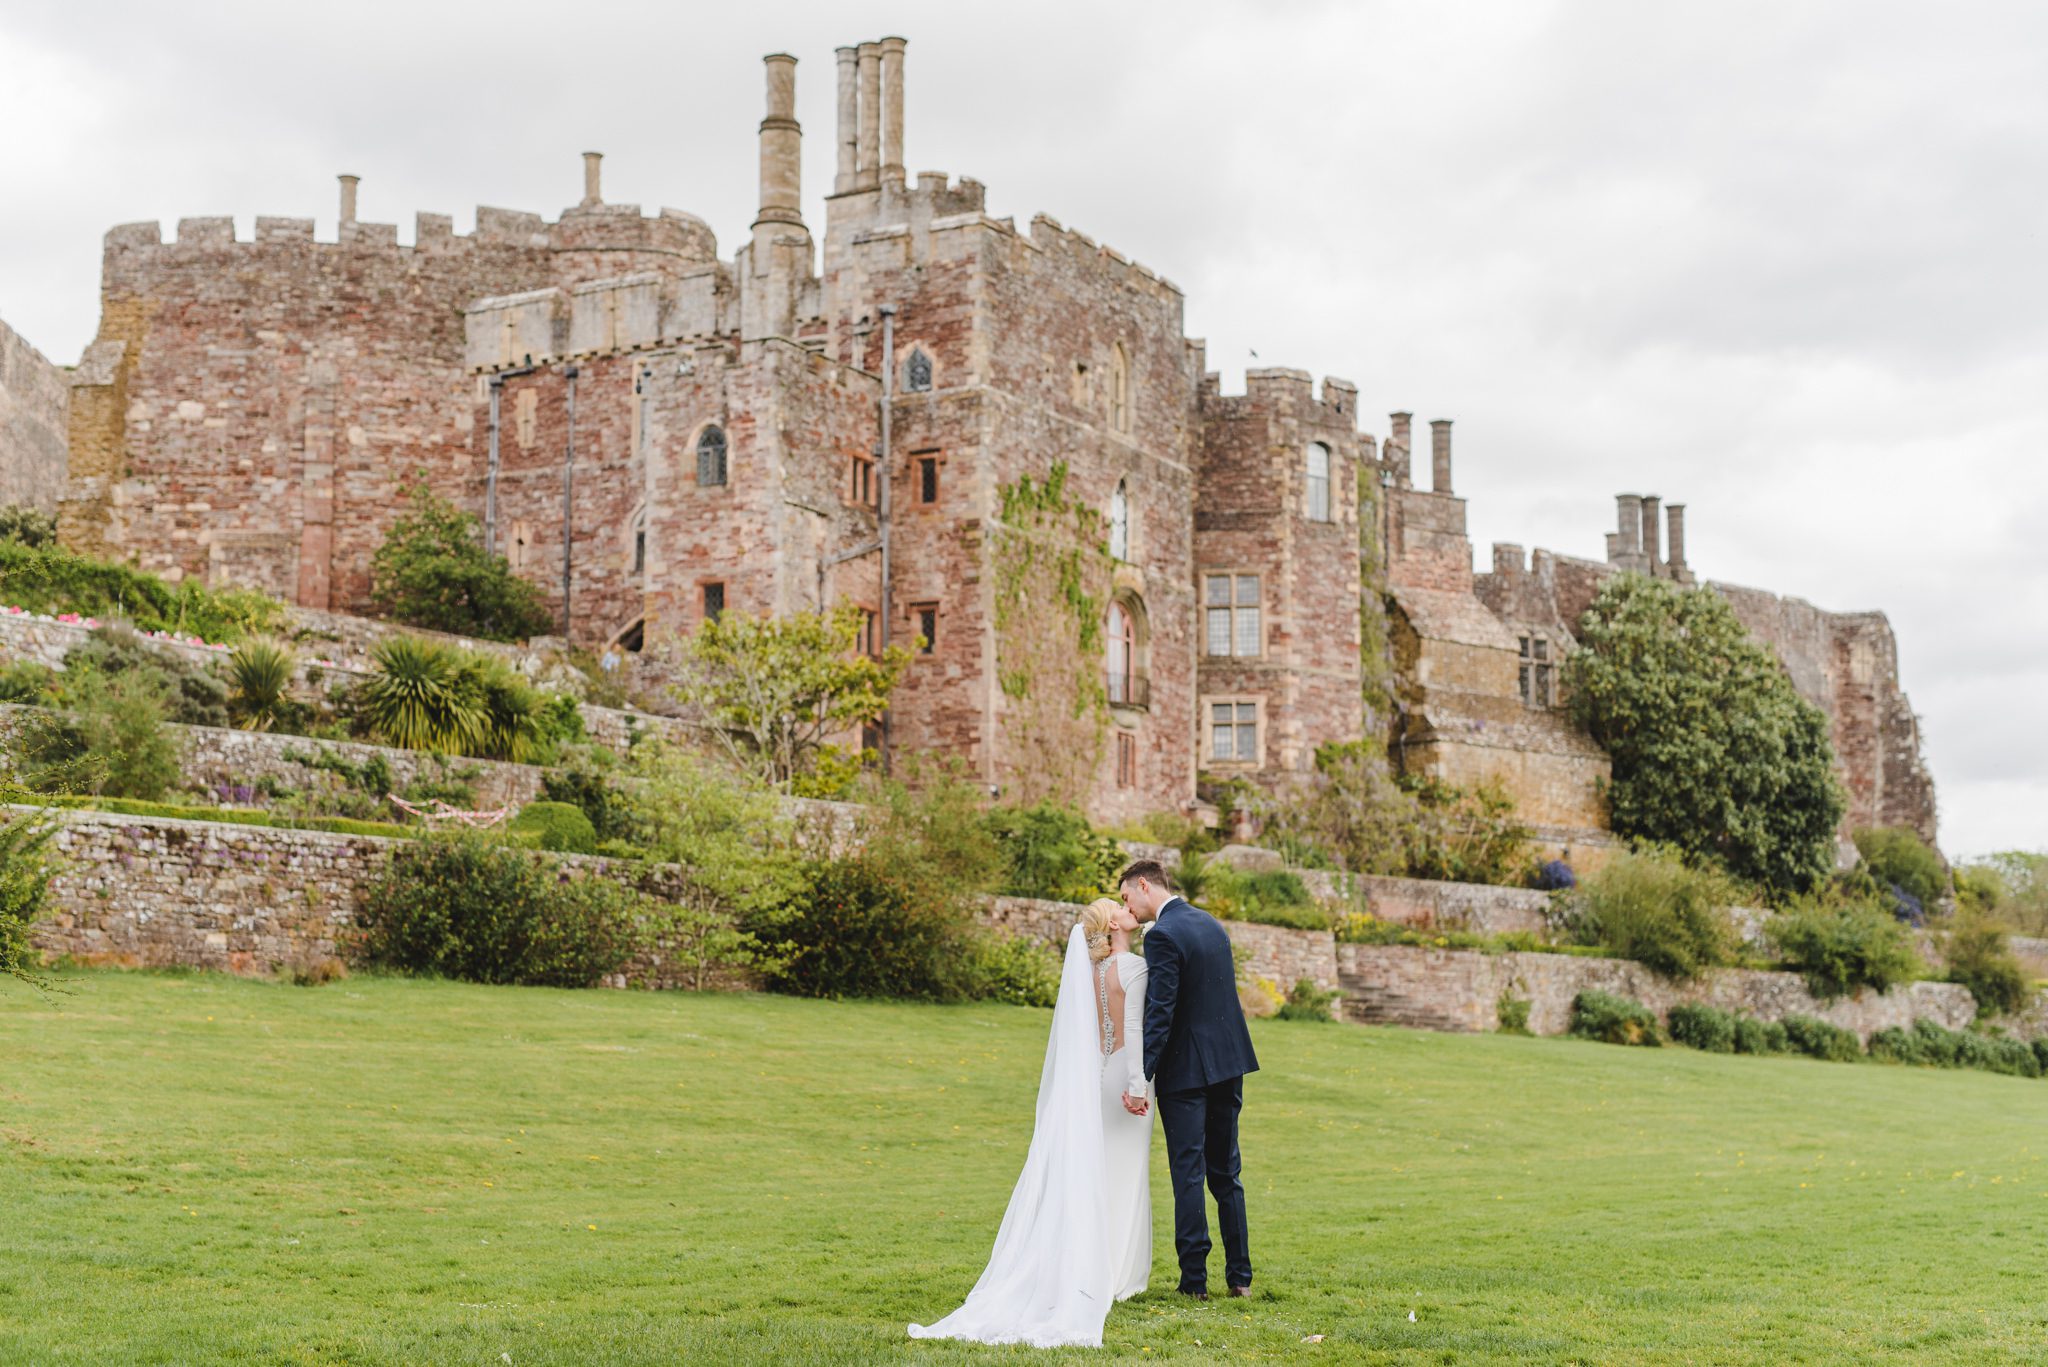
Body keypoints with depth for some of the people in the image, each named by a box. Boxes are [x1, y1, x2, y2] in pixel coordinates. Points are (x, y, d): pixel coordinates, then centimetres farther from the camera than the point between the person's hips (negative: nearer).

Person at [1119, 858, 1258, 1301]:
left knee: (1188, 1173, -1)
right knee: (1226, 1172, 14)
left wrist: (1141, 1079, -21)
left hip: (1185, 1069, -8)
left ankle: (1194, 1280, 2)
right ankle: (1240, 1276, 17)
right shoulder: (1212, 924, 11)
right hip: (1229, 1061, 8)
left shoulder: (1162, 935, -15)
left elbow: (1160, 1012, -21)